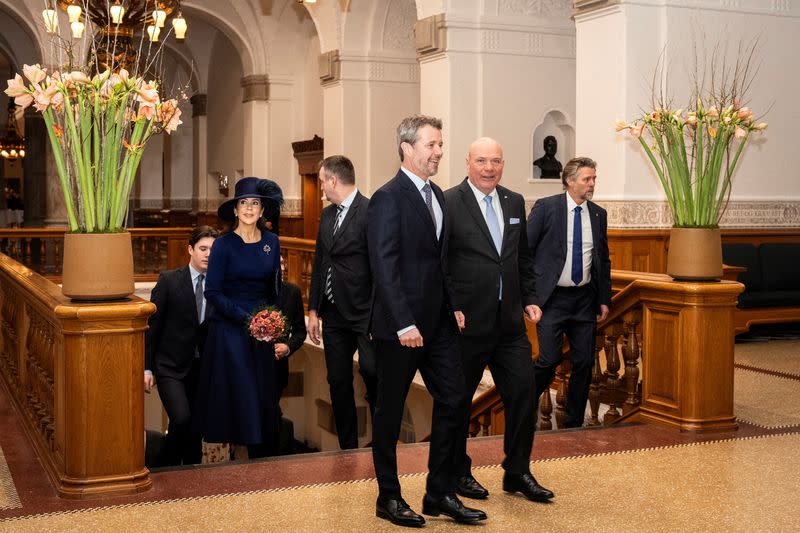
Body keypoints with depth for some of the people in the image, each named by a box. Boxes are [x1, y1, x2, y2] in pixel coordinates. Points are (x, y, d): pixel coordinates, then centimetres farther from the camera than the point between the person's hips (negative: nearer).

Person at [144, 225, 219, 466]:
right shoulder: (169, 280, -7)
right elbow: (151, 325, -5)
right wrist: (147, 368, -7)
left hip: (201, 367, 4)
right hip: (170, 366, -4)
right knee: (182, 419, -20)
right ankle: (166, 469, 2)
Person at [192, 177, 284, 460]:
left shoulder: (271, 241, 4)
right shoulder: (224, 244, -8)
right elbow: (212, 292, -9)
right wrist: (246, 318, -15)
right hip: (229, 328, -4)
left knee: (261, 392, 5)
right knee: (237, 391, -3)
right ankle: (240, 453, 8)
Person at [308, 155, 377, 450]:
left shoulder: (370, 212, -12)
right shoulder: (327, 215, 13)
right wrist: (313, 309, 15)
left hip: (363, 314, -8)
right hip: (333, 313, 8)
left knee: (372, 373, -15)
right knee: (338, 383, 10)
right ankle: (348, 450, 21)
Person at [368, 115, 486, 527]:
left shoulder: (436, 195, 13)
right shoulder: (388, 198, -13)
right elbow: (384, 268, -19)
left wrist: (452, 308, 9)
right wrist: (404, 324, -22)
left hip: (438, 321, 8)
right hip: (401, 326, -8)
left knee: (453, 400, 7)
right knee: (390, 411, 6)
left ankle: (440, 493, 19)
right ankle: (388, 498, 19)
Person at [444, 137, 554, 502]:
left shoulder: (515, 203, 10)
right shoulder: (448, 203, -9)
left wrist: (529, 299, 8)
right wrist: (450, 310, -16)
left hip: (510, 321, 6)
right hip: (467, 321, -5)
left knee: (523, 392, 6)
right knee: (459, 400, 8)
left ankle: (517, 472, 21)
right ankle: (458, 473, 25)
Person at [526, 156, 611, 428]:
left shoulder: (598, 214, 8)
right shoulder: (546, 207, -6)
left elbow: (603, 259, 16)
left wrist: (604, 299, 12)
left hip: (585, 299, 5)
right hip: (552, 298, -5)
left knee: (584, 363, 5)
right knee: (549, 360, -11)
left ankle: (574, 423, 20)